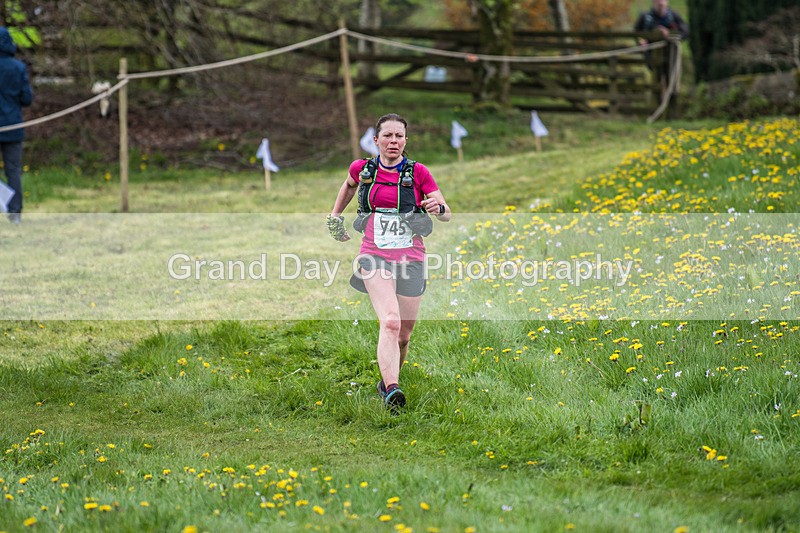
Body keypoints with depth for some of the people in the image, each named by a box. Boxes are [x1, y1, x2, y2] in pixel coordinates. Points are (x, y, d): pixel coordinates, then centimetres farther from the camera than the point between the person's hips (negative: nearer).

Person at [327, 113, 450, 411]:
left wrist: (439, 208, -21)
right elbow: (349, 185, 30)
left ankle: (387, 382, 35)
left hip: (411, 260, 2)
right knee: (390, 322, -25)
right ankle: (391, 393, -37)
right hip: (375, 256, -1)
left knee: (403, 335, 8)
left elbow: (447, 215, 1)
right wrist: (334, 216, 25)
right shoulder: (363, 169, 5)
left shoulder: (418, 173, 1)